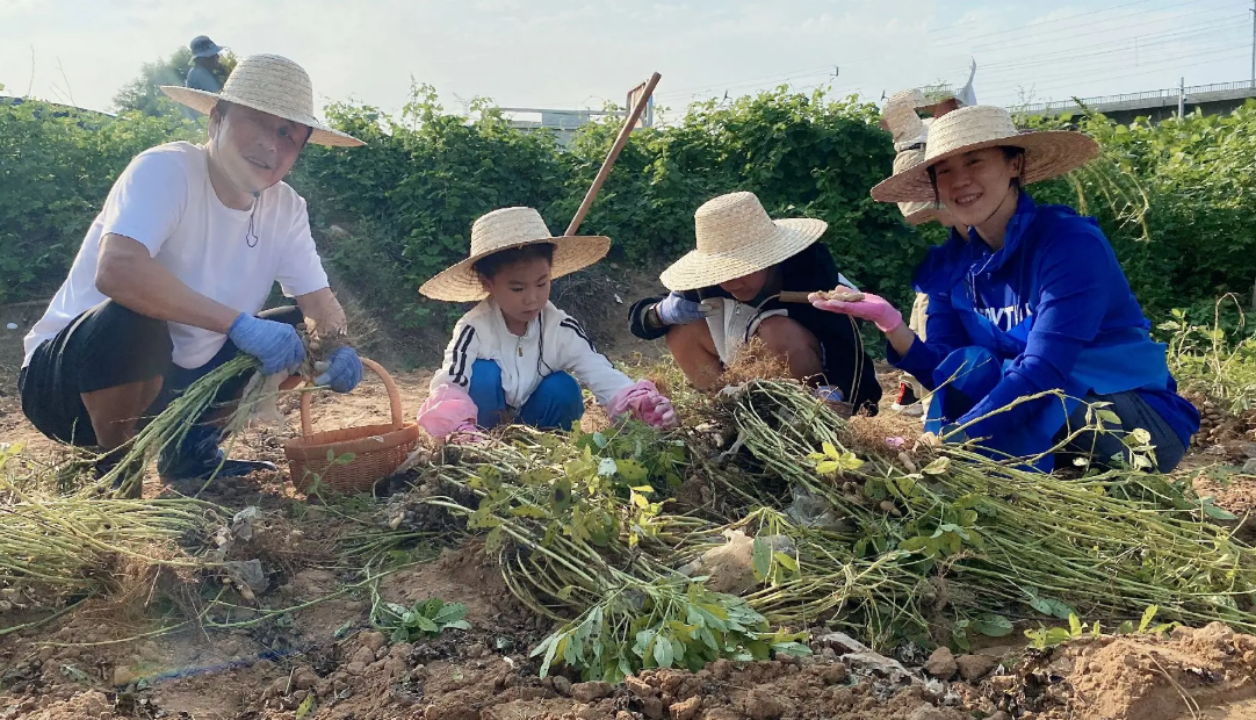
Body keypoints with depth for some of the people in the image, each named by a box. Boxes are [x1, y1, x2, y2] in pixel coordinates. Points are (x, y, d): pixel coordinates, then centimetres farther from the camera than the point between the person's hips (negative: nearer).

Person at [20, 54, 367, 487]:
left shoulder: (285, 208, -3)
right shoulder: (165, 170, -22)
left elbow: (319, 302, -2)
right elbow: (115, 270, -39)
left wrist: (335, 348, -25)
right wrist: (240, 323, -42)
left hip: (172, 384, 7)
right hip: (62, 381, -6)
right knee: (136, 318, -36)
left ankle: (191, 450, 9)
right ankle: (115, 469, -10)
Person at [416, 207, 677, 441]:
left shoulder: (561, 329, -18)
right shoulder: (475, 330, -24)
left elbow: (600, 372, -27)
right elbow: (449, 386, -30)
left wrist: (637, 401, -48)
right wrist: (461, 429, -53)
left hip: (534, 423, 2)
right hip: (488, 425, -2)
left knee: (563, 387, -25)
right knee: (483, 373, -29)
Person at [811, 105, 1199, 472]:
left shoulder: (1071, 243, -22)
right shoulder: (951, 264, -3)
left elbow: (1043, 371, -32)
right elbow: (945, 374, -8)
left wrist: (940, 445, -42)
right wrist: (892, 325, -27)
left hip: (1145, 427, -5)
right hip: (1051, 432, 5)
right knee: (966, 364, -22)